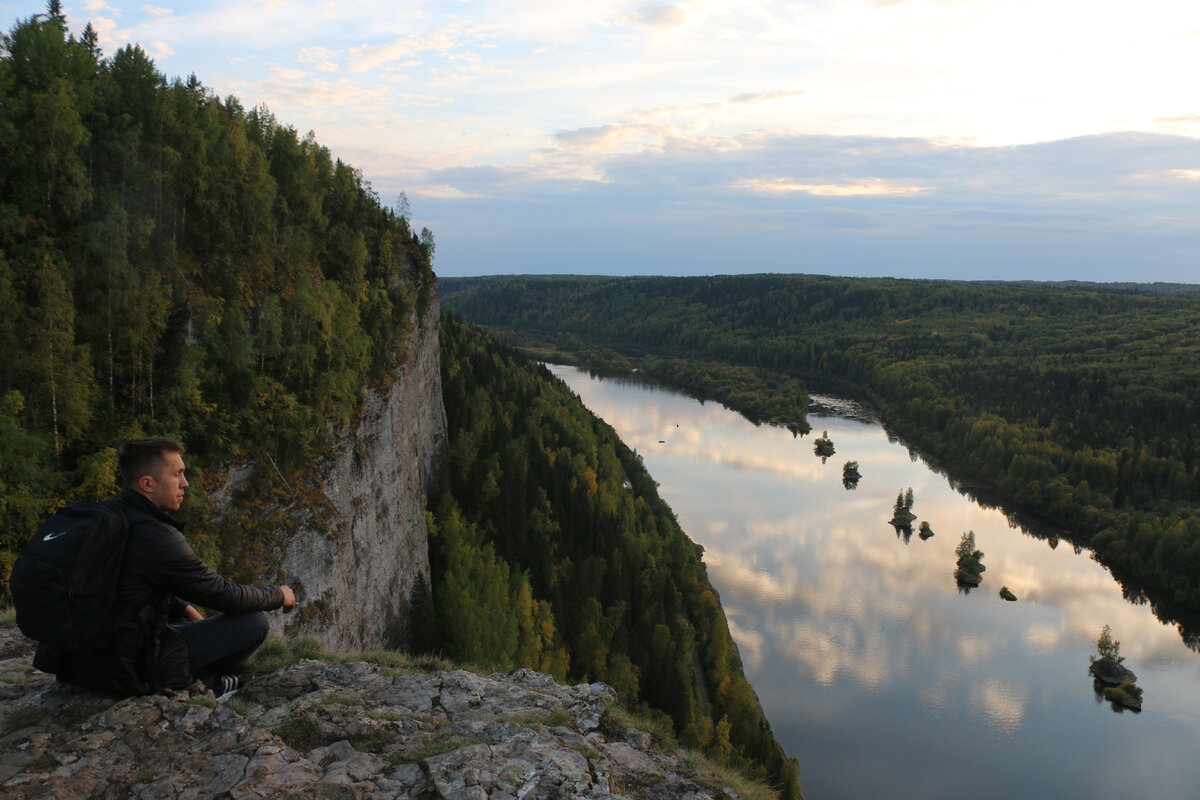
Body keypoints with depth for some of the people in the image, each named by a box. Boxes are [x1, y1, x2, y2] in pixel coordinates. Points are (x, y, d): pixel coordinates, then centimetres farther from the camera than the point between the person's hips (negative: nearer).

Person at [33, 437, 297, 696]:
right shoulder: (157, 538, -24)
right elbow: (223, 595, -14)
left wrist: (184, 608, 17)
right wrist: (279, 596, 2)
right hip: (126, 671, -9)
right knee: (254, 622, -8)